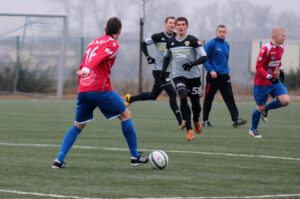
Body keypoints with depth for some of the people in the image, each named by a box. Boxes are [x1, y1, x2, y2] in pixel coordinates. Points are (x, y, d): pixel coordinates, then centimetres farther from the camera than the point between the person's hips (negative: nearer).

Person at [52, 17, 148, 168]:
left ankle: (59, 160, 1)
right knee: (125, 115, 9)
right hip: (101, 89, -7)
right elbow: (99, 58, -18)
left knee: (78, 126, 16)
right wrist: (87, 69, -32)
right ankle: (135, 157, 10)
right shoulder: (112, 44, 1)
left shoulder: (94, 42, 24)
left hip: (83, 90, 7)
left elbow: (83, 66, 25)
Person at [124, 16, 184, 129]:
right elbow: (144, 44, 2)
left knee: (153, 96, 17)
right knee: (172, 94, -16)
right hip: (158, 70, -7)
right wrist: (148, 57, -7)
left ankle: (130, 99, 37)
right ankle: (180, 122, -17)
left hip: (167, 71, 7)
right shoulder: (158, 37, -10)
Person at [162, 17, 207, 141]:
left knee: (195, 102, 7)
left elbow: (204, 57, -11)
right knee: (183, 99, -22)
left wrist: (192, 63, -27)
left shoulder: (193, 41, -6)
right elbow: (167, 57, 24)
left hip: (194, 76, -1)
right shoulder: (170, 42, 6)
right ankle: (189, 129, -20)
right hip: (179, 76, 1)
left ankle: (196, 121, 42)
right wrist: (164, 70, 12)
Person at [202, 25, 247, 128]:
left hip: (224, 76, 5)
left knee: (230, 98, -6)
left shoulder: (226, 45, 12)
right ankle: (205, 120, 18)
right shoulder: (211, 44, -8)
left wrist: (227, 69, 16)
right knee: (208, 99, 5)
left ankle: (235, 120, -13)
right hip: (213, 76, -5)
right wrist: (211, 70, -18)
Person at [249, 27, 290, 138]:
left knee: (285, 100, -13)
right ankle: (253, 130, 26)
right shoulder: (266, 49, -22)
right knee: (261, 107, 3)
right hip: (262, 83, -6)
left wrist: (281, 70, 9)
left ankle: (266, 109, 15)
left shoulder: (281, 47, 2)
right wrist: (269, 77, -29)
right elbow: (258, 67, -20)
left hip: (274, 81, 6)